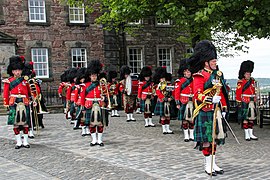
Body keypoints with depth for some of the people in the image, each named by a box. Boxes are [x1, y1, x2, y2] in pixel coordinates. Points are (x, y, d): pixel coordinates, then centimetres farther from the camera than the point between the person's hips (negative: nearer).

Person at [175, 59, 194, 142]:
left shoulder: (193, 80, 10)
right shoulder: (179, 81, -2)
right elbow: (177, 93, -3)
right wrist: (178, 103, -9)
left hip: (192, 102, 4)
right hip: (184, 102, -4)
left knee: (192, 119, 7)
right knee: (185, 119, 1)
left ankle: (192, 135, 15)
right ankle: (186, 135, 9)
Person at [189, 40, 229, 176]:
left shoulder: (218, 74, 14)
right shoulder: (200, 76, -8)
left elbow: (222, 93, 18)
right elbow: (198, 94, -16)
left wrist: (224, 109, 13)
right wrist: (211, 99, -30)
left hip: (217, 111, 7)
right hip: (205, 112, -7)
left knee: (215, 137, 12)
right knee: (206, 139, -1)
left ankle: (213, 163, 22)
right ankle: (208, 165, 9)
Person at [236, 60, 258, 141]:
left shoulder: (253, 81, 12)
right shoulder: (241, 82, -8)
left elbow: (254, 91, 18)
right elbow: (238, 93, -10)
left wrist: (254, 100, 16)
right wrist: (239, 102, -14)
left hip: (252, 103, 7)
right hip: (245, 103, -6)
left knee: (252, 118, 10)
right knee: (245, 118, -1)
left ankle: (251, 134, 18)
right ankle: (246, 135, 6)